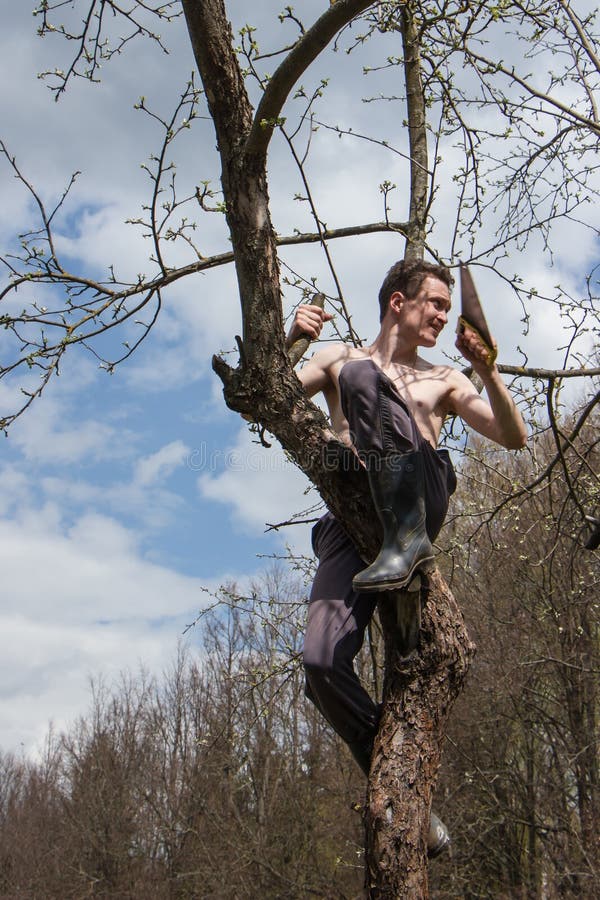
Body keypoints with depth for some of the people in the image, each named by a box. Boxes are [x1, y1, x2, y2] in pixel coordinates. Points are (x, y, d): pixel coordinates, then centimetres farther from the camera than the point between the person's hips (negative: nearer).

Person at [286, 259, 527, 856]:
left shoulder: (443, 381, 26)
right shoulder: (339, 358, 25)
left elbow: (514, 438, 14)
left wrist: (486, 371, -2)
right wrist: (288, 342, -5)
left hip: (421, 503, -1)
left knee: (362, 376, -21)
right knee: (322, 663, -23)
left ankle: (407, 539, -35)